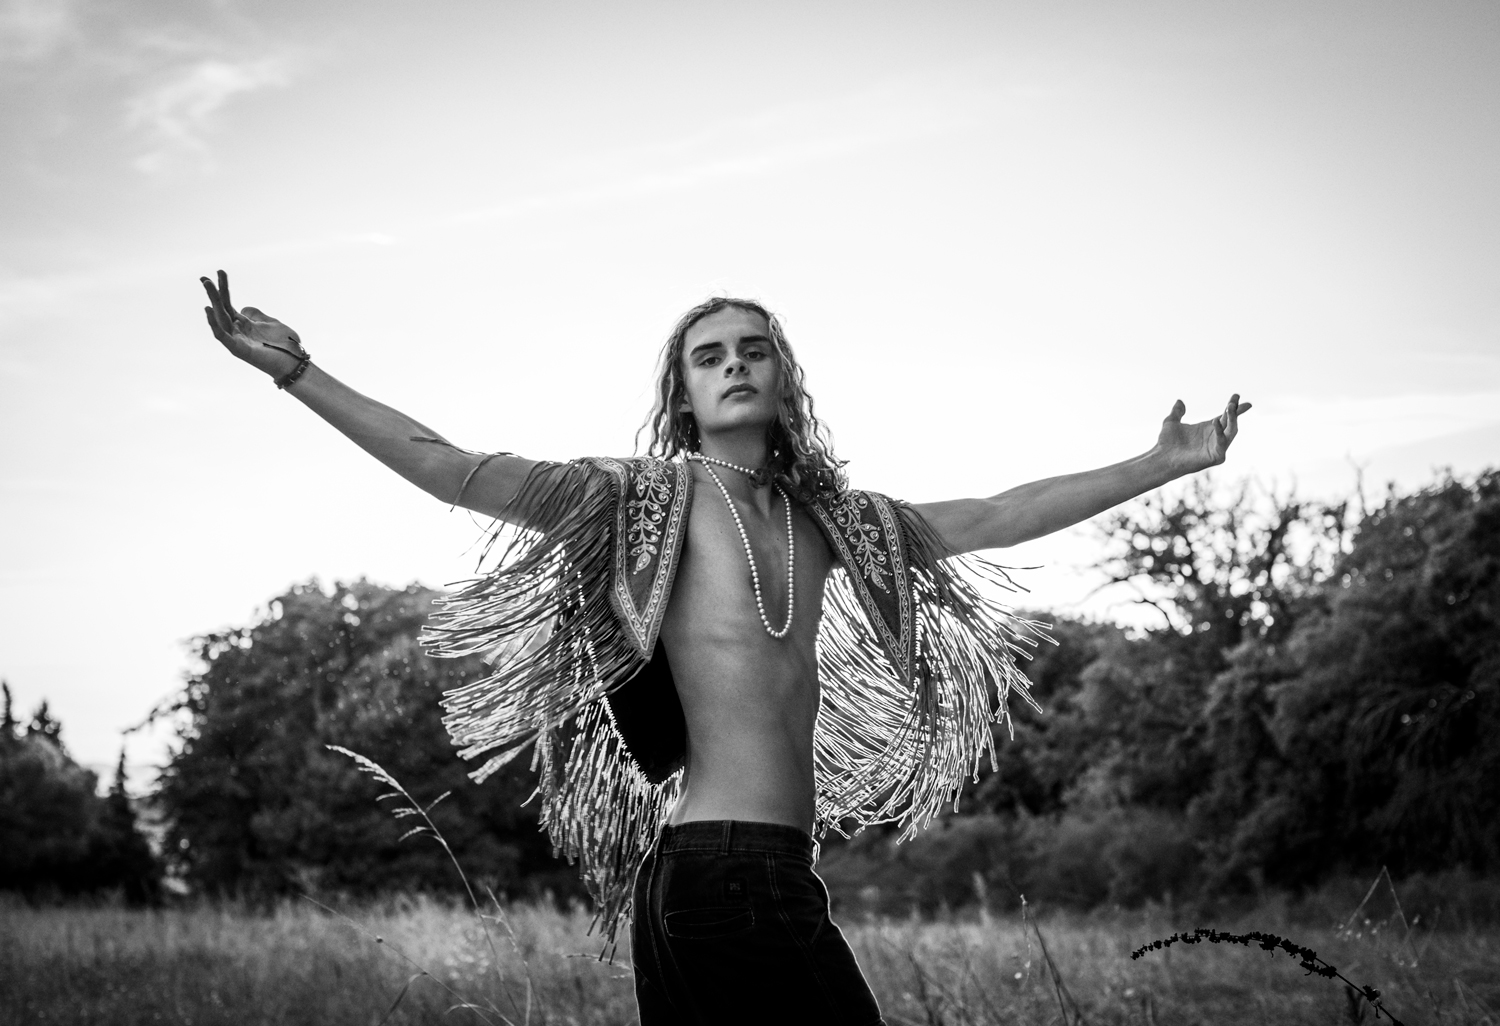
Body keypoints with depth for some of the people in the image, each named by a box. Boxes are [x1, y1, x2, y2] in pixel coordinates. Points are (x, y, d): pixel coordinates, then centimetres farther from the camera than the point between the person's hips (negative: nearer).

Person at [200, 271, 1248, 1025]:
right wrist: (298, 374, -6)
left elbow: (995, 516, 26)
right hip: (723, 864, -6)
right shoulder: (649, 497, 3)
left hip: (776, 877, 6)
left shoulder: (828, 517, 19)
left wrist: (1162, 465, 30)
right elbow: (451, 471, -1)